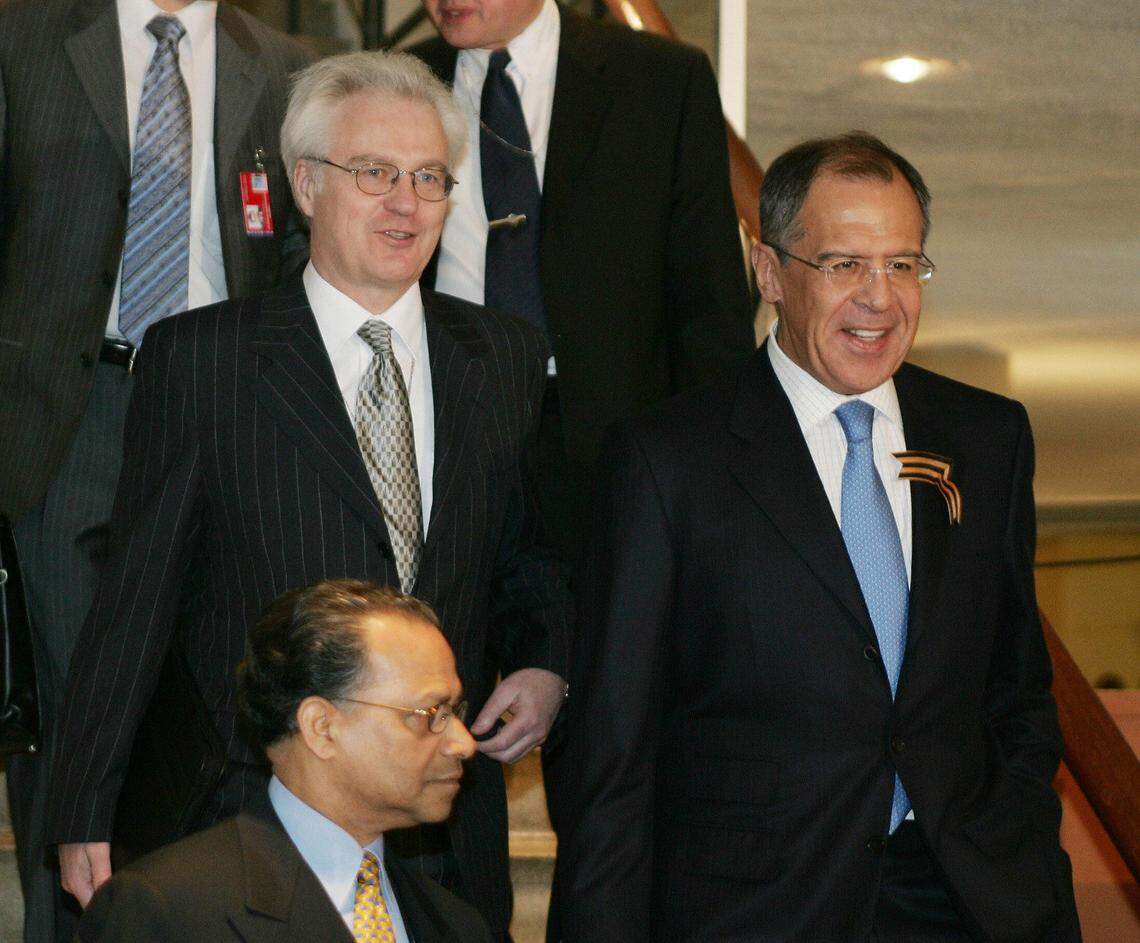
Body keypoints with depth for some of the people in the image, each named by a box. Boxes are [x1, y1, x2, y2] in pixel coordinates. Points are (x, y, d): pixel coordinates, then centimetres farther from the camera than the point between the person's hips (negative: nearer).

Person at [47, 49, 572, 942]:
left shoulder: (508, 356, 7)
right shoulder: (197, 359, -4)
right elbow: (135, 597, -3)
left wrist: (546, 666, -2)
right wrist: (86, 814, -4)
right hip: (247, 829, -3)